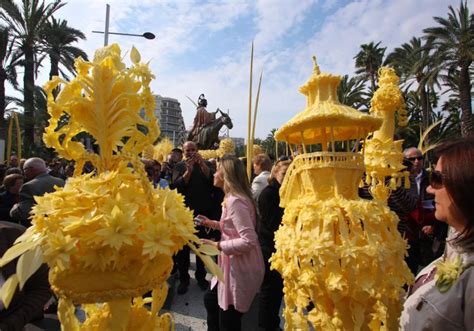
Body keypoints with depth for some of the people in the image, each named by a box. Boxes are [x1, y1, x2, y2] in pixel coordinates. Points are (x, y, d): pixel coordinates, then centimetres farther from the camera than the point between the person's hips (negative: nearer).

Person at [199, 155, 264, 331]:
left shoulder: (236, 201, -24)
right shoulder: (232, 198, 8)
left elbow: (249, 241, -29)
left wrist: (217, 245, -24)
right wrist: (213, 224, 10)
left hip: (241, 268, -10)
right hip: (234, 265, 10)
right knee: (211, 299, 27)